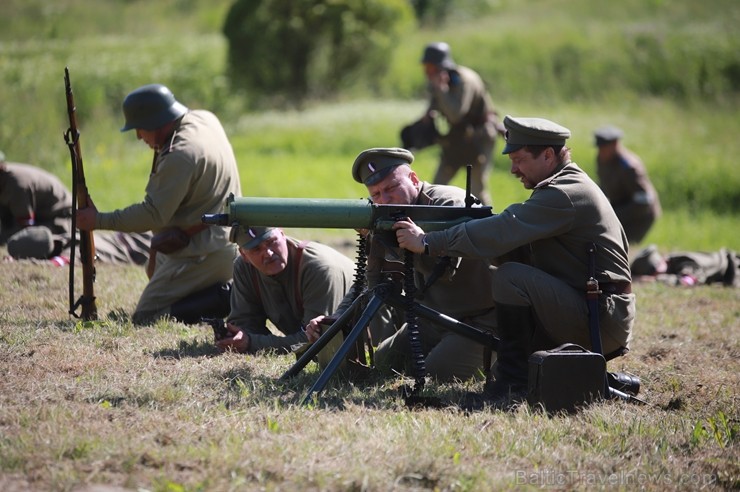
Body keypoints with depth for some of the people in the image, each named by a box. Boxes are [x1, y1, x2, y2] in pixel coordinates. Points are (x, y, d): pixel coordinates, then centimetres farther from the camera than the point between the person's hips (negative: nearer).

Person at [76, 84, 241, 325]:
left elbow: (153, 214, -22)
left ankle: (223, 299, -14)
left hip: (202, 256, -10)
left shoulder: (180, 155, -24)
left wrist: (98, 220, -16)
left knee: (144, 318, -7)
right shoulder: (205, 119, 4)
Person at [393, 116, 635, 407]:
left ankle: (514, 383, -19)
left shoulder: (566, 195, -18)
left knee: (511, 277, -23)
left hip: (602, 315, -10)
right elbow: (514, 237, 12)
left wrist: (428, 243, -20)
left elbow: (501, 233, -24)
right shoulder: (562, 188, 15)